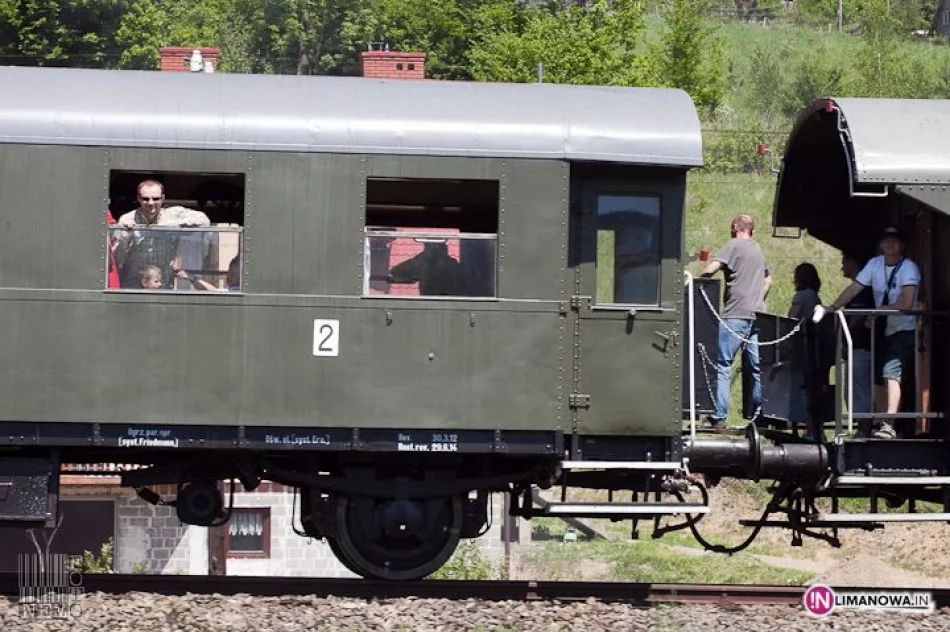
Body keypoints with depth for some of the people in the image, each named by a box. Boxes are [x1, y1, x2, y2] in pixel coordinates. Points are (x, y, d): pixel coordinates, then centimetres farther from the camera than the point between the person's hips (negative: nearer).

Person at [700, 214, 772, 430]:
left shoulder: (734, 245, -4)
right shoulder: (758, 250, 20)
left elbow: (710, 270, -15)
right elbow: (768, 280, 30)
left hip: (736, 315, -7)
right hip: (757, 315, 7)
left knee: (723, 365, -7)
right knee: (755, 367, 8)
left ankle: (719, 417, -13)